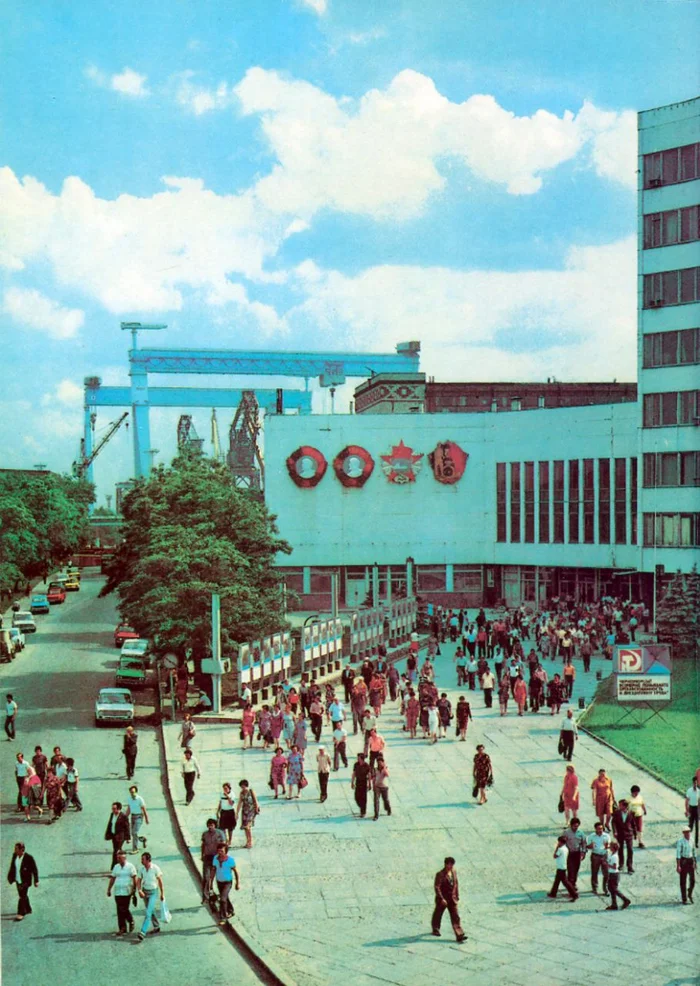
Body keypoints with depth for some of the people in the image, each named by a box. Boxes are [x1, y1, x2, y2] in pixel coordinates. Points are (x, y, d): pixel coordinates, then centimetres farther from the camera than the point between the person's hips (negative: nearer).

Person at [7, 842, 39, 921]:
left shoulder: (29, 858, -23)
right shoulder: (15, 855, -6)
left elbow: (34, 870, -15)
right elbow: (12, 867, 8)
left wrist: (36, 881, -12)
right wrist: (10, 877, 10)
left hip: (25, 881, -7)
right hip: (18, 880, 7)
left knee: (22, 897, -7)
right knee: (23, 895, 20)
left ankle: (21, 914, 0)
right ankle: (28, 910, 37)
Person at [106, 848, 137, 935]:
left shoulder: (130, 866, -2)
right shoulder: (116, 867, 13)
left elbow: (134, 878, -5)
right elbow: (112, 879, 16)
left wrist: (133, 889, -14)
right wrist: (109, 889, 12)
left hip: (126, 892, -5)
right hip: (117, 892, 5)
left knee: (124, 909, -9)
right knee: (119, 910, 2)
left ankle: (131, 921, 16)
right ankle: (122, 928, 8)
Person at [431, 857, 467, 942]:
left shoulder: (454, 872, 1)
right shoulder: (440, 874, -19)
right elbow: (437, 887, -20)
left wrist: (457, 896, 12)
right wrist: (442, 899, -23)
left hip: (452, 899, 5)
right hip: (442, 899, -5)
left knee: (455, 917, 0)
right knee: (438, 914, 14)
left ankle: (459, 935, -3)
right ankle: (435, 930, 37)